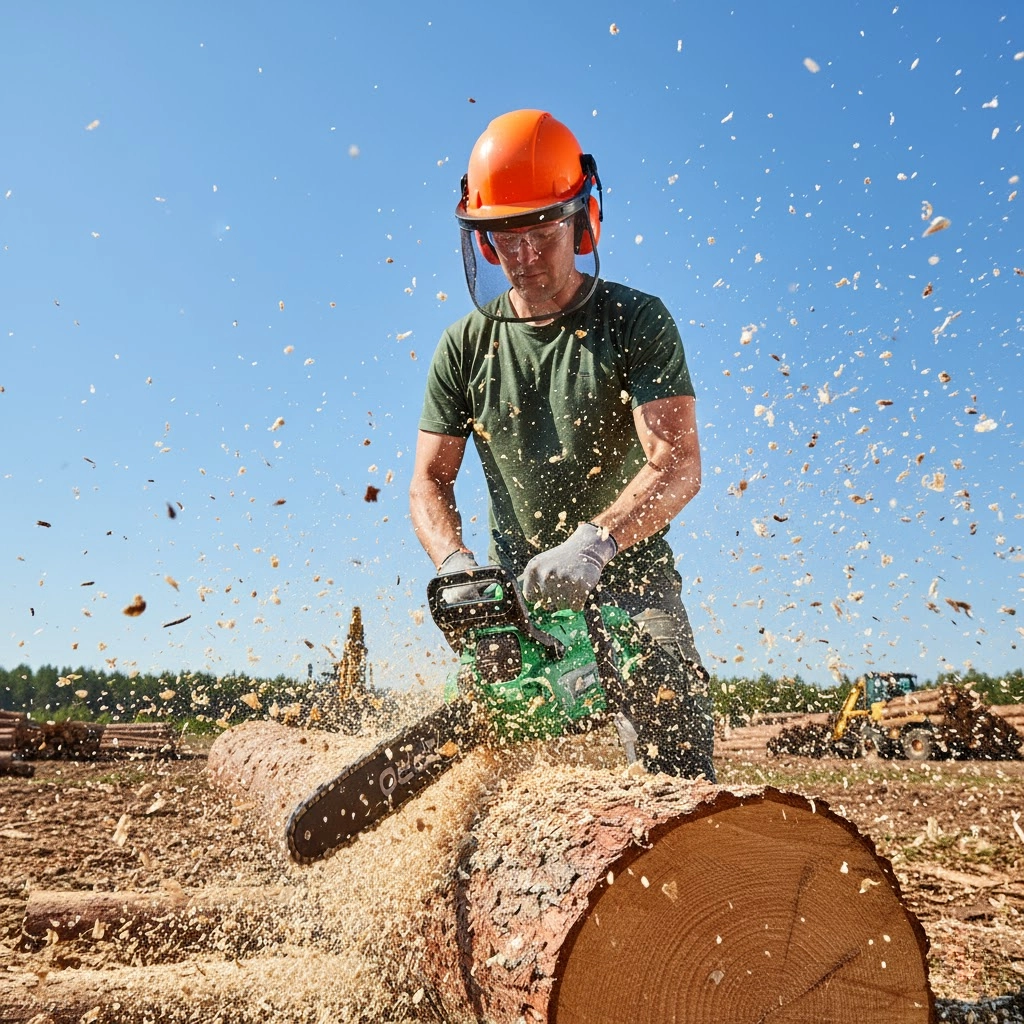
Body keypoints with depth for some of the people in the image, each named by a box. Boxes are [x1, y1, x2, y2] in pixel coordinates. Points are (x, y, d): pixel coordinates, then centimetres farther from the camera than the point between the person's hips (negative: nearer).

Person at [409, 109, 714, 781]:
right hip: (520, 591, 3)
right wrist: (457, 564, -19)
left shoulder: (637, 322, -8)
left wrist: (592, 542, -35)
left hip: (629, 577, -2)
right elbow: (431, 481, 1)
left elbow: (678, 466, -18)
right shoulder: (466, 346, 2)